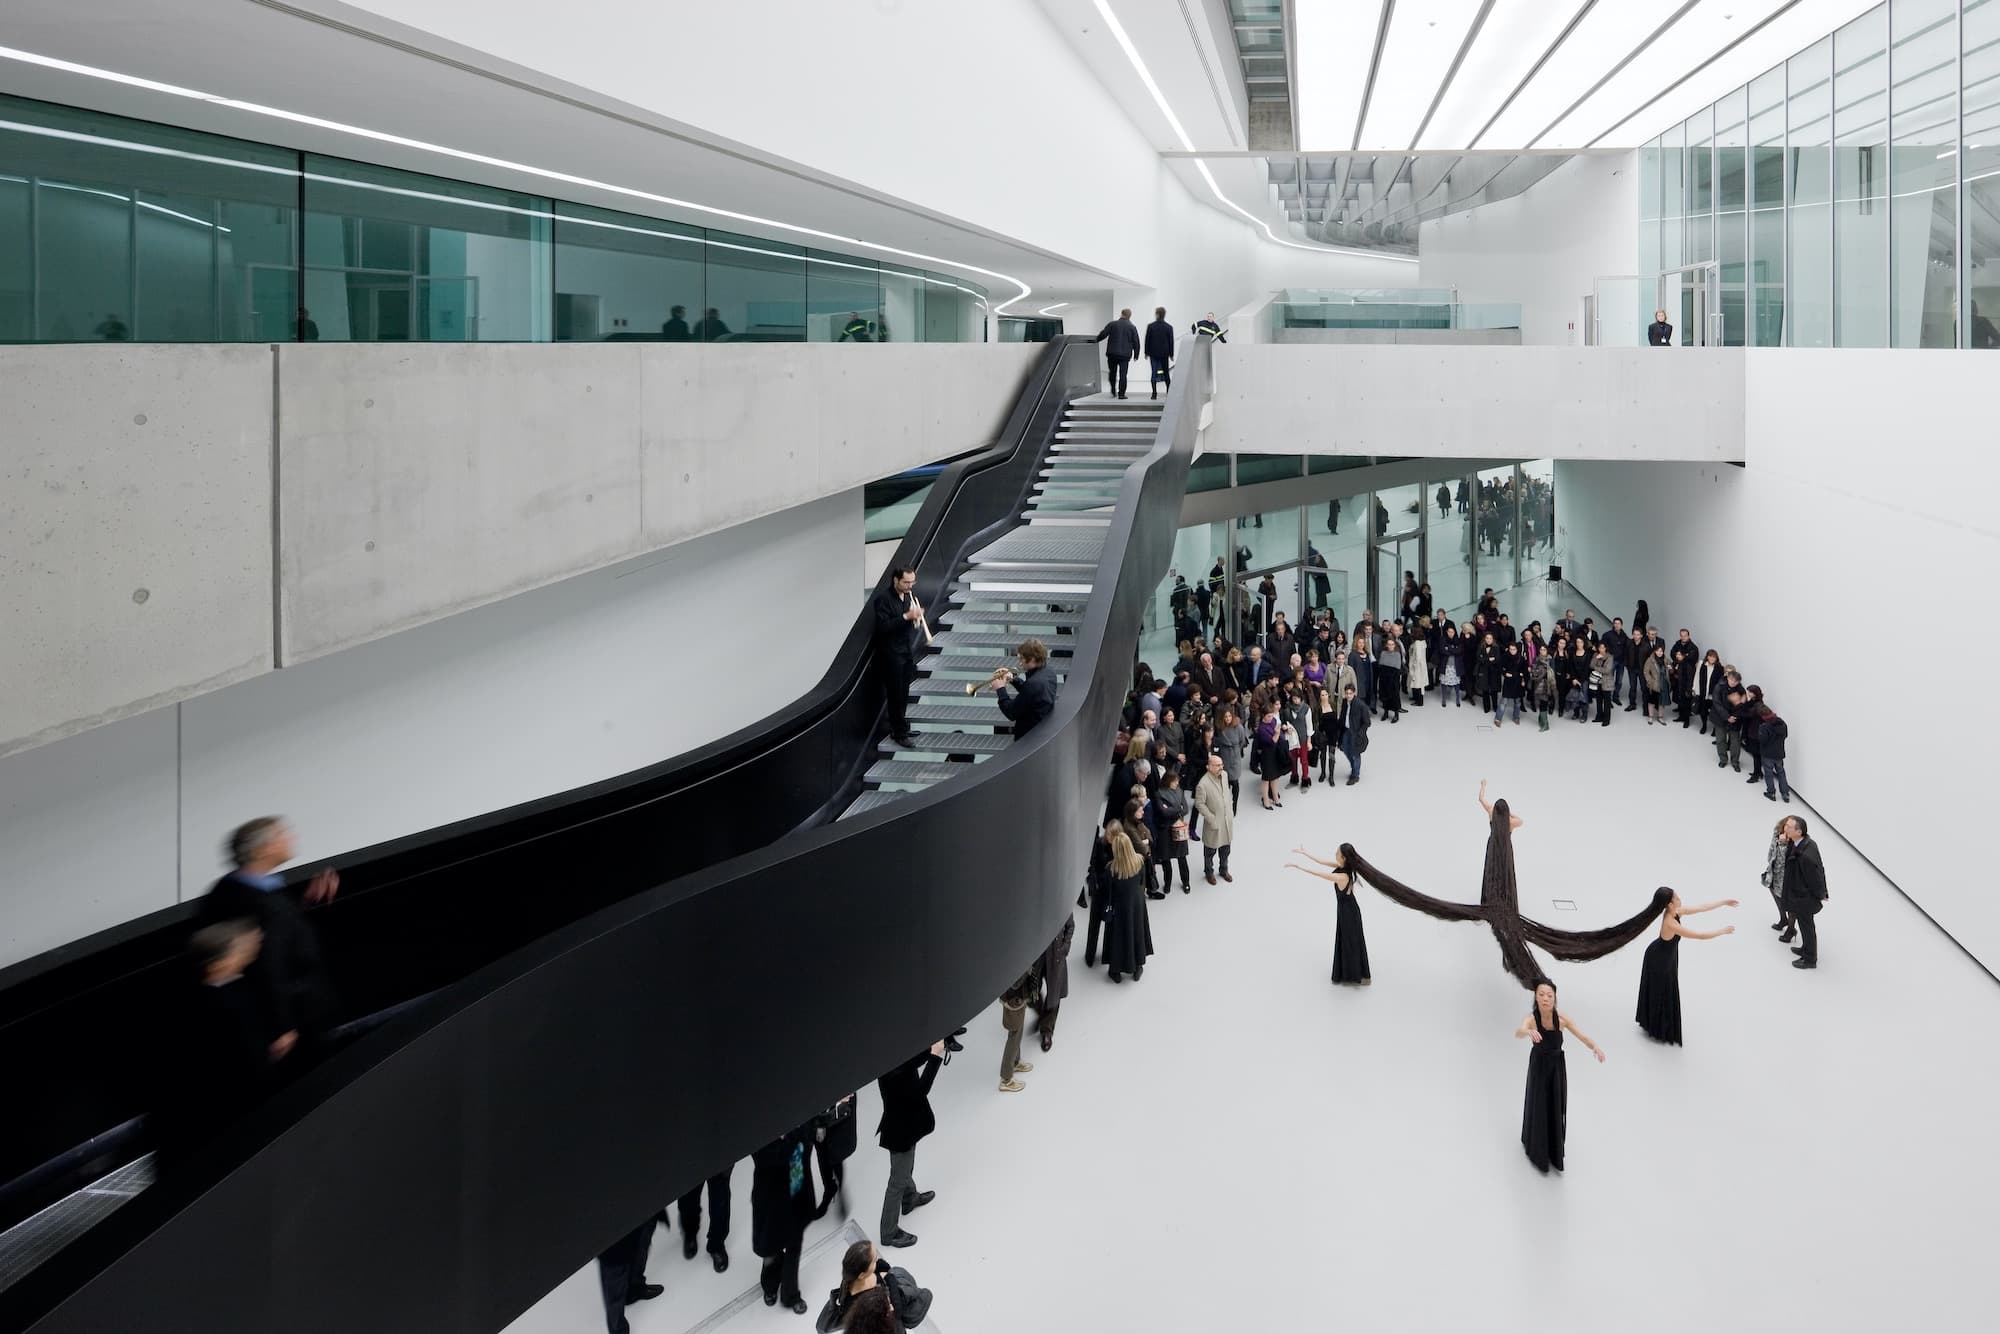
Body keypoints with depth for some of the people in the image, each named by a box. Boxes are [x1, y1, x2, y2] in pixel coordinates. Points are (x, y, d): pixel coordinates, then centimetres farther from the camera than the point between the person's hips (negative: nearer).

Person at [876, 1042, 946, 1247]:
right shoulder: (890, 1068, -37)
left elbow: (912, 1062, 2)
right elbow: (920, 1089, -34)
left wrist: (933, 1047, -15)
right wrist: (936, 1056, -36)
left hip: (907, 1121, 9)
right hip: (900, 1129, -9)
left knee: (906, 1168, 33)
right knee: (898, 1180, 8)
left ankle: (910, 1198, 58)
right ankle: (889, 1233, 22)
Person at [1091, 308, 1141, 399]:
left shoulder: (1112, 324, 0)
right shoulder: (1132, 327, 0)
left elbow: (1103, 334, -3)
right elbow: (1136, 342, -1)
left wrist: (1095, 340, 13)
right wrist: (1136, 354, 8)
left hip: (1112, 353, 1)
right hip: (1125, 354, -1)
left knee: (1112, 372, 15)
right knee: (1123, 374, 0)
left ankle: (1113, 391, 15)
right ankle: (1121, 394, -3)